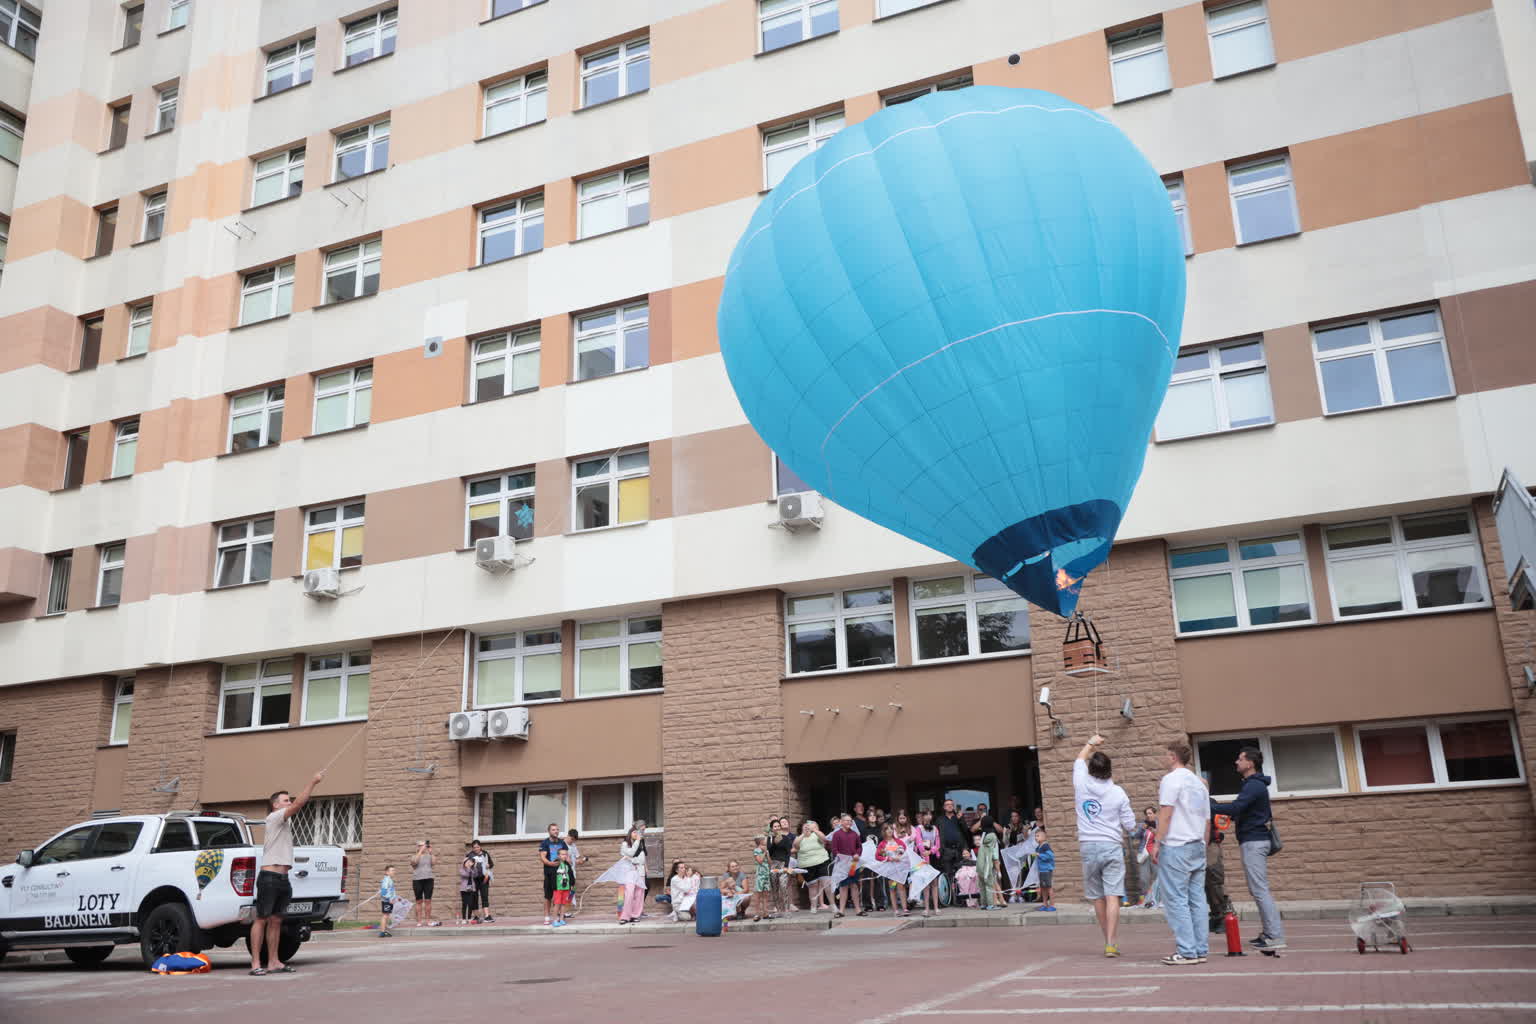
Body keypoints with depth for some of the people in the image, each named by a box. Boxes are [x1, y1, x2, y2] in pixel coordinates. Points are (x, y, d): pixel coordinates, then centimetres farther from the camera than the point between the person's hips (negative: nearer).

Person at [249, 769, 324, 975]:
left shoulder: (284, 821, 22)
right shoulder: (274, 817, -8)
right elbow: (299, 803, -16)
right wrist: (313, 782, -16)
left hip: (283, 879, 9)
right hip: (269, 877, -9)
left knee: (276, 921, 9)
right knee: (261, 919, -5)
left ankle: (274, 961, 11)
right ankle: (255, 963, -4)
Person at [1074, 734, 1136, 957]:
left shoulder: (1082, 784, 0)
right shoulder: (1118, 793, -4)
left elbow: (1079, 760, 21)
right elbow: (1130, 825, -1)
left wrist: (1091, 743, 35)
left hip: (1089, 847, 2)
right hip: (1112, 846, -2)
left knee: (1097, 898, 12)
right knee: (1112, 897, -5)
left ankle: (1108, 941, 21)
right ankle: (1110, 944, -11)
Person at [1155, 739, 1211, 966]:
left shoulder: (1171, 779, -8)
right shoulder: (1199, 782, 18)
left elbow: (1165, 813, -14)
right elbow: (1207, 820, 20)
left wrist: (1157, 843, -11)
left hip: (1175, 847, -8)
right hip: (1198, 847, 8)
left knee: (1176, 899, -6)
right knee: (1197, 899, 9)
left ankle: (1186, 951, -9)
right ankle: (1201, 950, 9)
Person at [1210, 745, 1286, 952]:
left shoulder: (1254, 786, -15)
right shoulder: (1256, 784, 18)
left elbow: (1235, 808, -26)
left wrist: (1210, 806, -19)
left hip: (1253, 842, -11)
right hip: (1254, 841, 11)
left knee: (1260, 890, -10)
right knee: (1259, 890, 13)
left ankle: (1276, 936, -9)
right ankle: (1270, 932, 17)